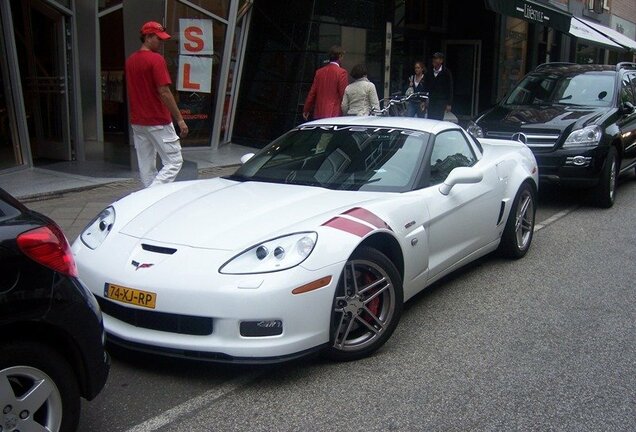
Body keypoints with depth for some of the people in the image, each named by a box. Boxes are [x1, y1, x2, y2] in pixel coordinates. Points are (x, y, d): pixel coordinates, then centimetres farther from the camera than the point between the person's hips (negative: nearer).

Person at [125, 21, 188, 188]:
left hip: (137, 122, 8)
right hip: (158, 122, -8)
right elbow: (164, 92, -18)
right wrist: (180, 119, -15)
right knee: (174, 161, -2)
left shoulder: (130, 60, 11)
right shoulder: (156, 59, -13)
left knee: (146, 167, 11)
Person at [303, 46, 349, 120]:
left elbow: (312, 92, 13)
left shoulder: (319, 72, 10)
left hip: (319, 114, 6)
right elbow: (344, 94, -9)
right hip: (334, 114, -5)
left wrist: (306, 110, 22)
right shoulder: (341, 72, -6)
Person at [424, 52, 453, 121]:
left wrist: (449, 104, -7)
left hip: (441, 102, -3)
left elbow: (450, 89, -3)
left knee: (438, 120, -6)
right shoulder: (429, 72, 8)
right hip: (431, 101, 4)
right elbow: (425, 87, 11)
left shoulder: (446, 73, -3)